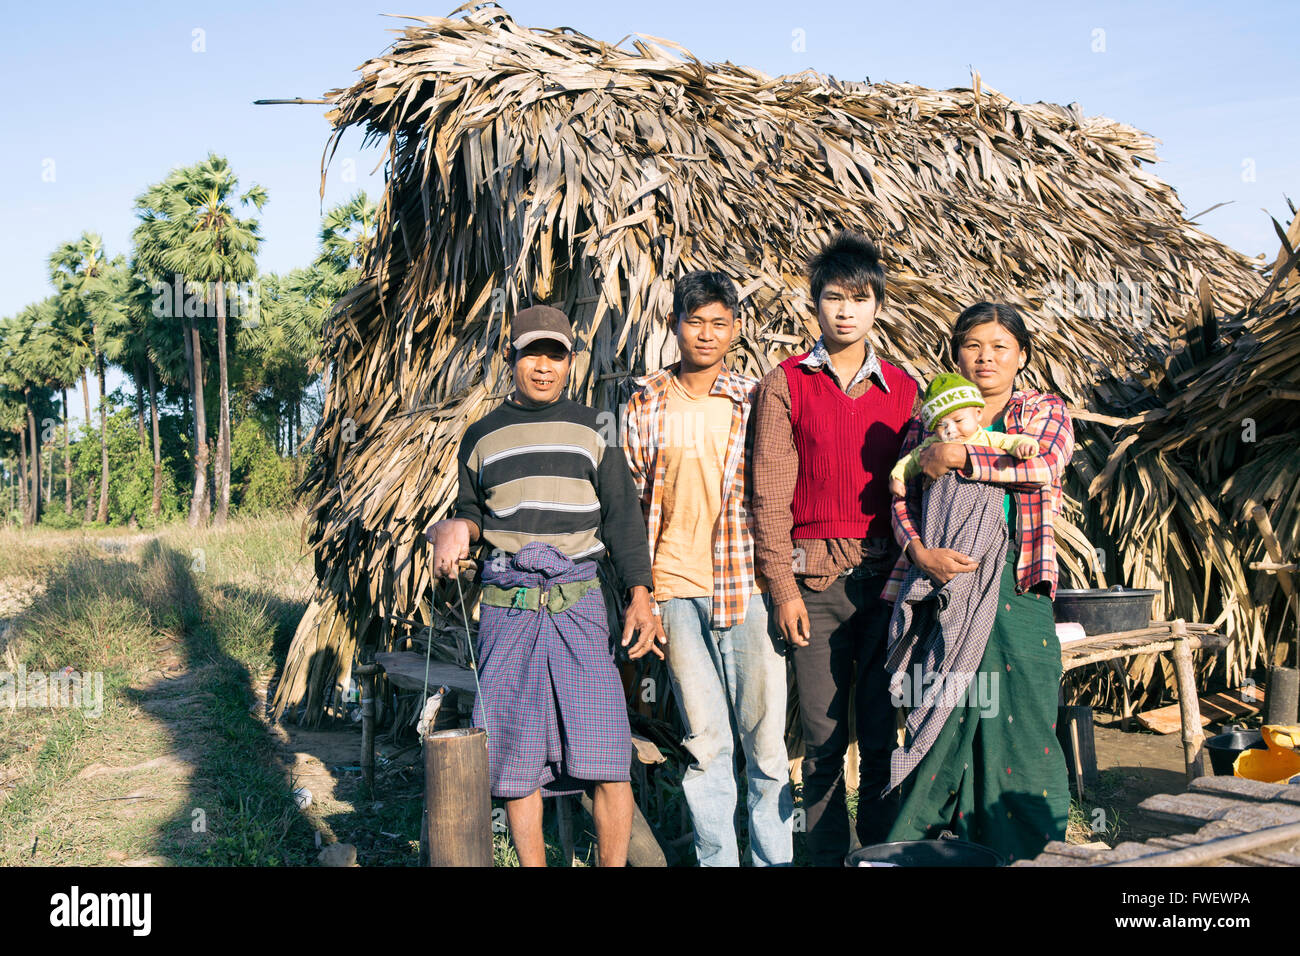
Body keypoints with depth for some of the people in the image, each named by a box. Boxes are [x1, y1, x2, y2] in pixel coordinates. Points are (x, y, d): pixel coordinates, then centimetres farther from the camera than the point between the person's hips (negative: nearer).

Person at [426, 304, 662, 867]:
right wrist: (456, 528, -2)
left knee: (606, 750, -8)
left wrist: (640, 596, -1)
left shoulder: (591, 430, 10)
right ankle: (531, 863, 16)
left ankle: (614, 864, 6)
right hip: (507, 607, 1)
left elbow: (622, 517, 8)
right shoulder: (482, 436, 14)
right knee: (515, 756, 2)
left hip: (578, 603, -1)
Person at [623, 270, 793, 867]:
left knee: (766, 738, 1)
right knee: (704, 742, 6)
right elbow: (632, 503, 12)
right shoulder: (647, 405, 9)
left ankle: (774, 860, 14)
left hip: (748, 585, -1)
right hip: (677, 590, 1)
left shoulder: (756, 400, 4)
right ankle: (716, 859, 17)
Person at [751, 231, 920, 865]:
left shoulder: (902, 388, 12)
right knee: (824, 736, 3)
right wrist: (783, 585, -5)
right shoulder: (785, 385, 5)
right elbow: (770, 493, 1)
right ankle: (825, 854, 14)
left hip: (887, 575, 2)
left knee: (884, 734, 4)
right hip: (815, 578, -2)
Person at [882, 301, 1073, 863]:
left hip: (1016, 585, -1)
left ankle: (1027, 850, 10)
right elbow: (901, 499, 4)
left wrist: (960, 456, -11)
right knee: (943, 721, 2)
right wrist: (921, 553, -14)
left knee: (1019, 715, -1)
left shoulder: (1044, 411, 13)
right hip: (943, 583, 1)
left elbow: (1047, 463, -10)